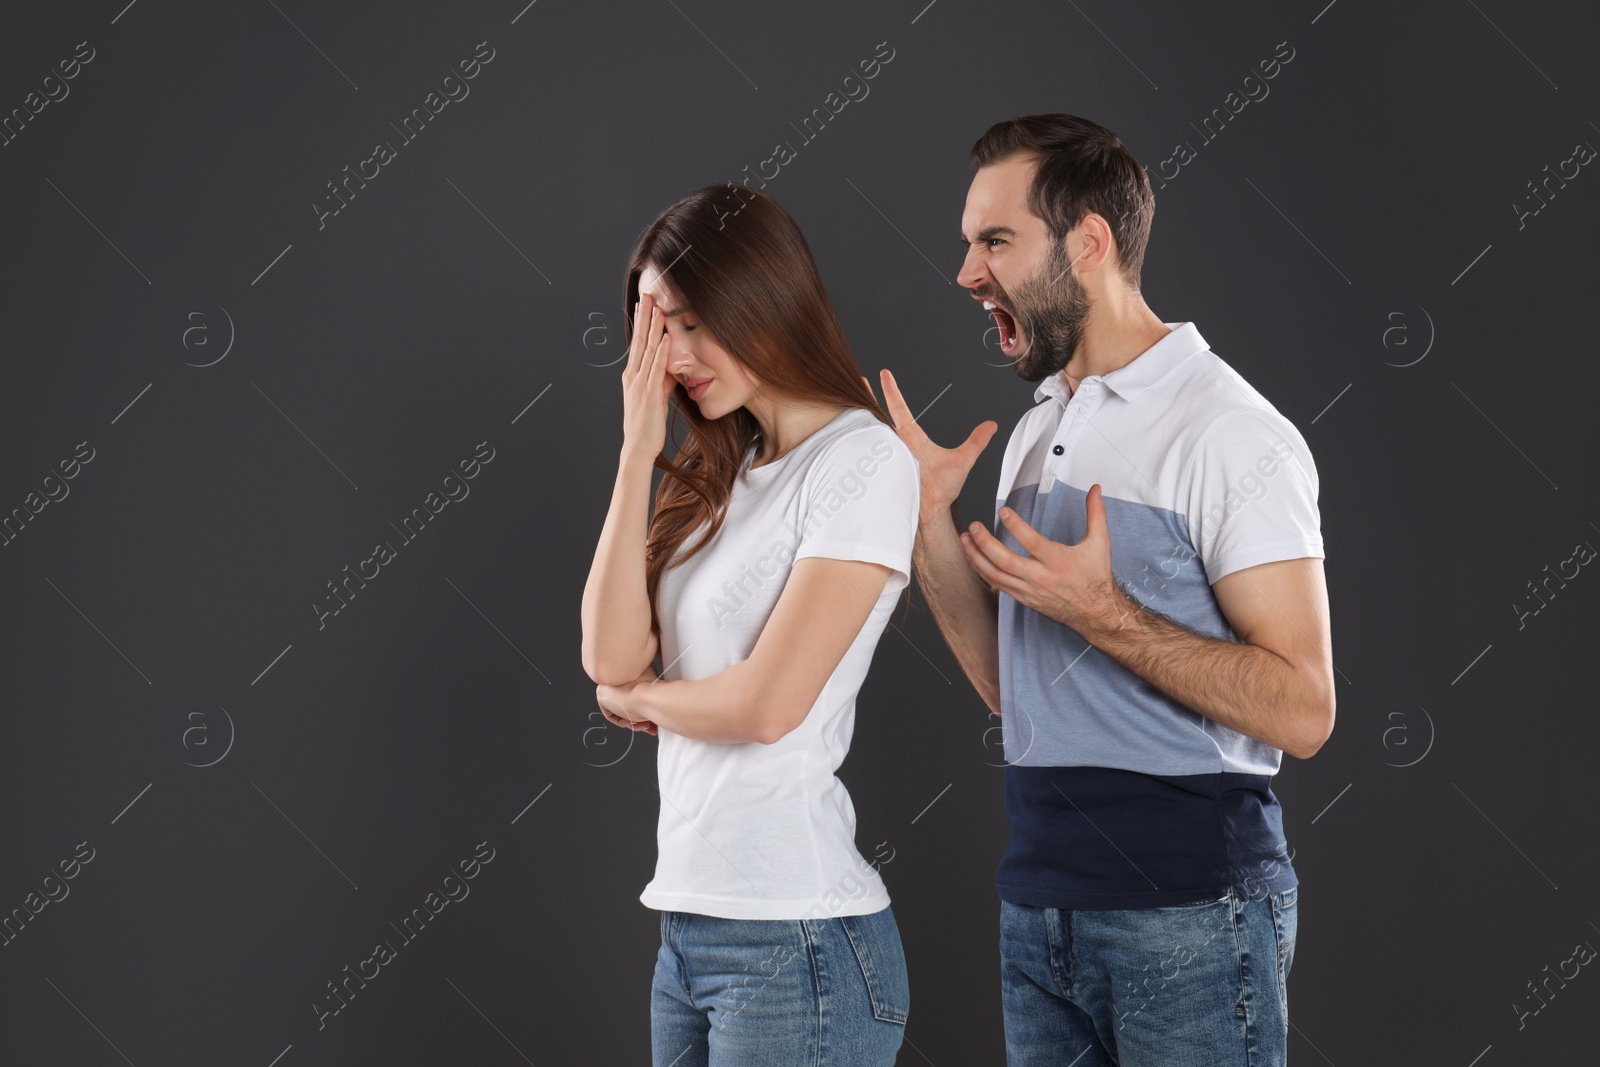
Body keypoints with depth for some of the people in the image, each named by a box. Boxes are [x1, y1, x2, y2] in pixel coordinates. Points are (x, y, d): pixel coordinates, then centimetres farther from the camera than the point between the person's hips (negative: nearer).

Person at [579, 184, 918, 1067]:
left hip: (795, 937, -7)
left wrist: (639, 697, 4)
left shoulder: (865, 462, -9)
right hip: (688, 922, 7)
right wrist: (638, 452, 1)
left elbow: (767, 705, -15)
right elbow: (609, 656, 3)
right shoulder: (722, 473, 13)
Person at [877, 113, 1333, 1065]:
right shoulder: (1038, 431, 13)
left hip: (1188, 913, -7)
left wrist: (1100, 611, -23)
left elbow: (1300, 711, -18)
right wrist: (930, 516, 2)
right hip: (1041, 902, 7)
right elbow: (1005, 683, 13)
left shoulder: (1231, 432, -12)